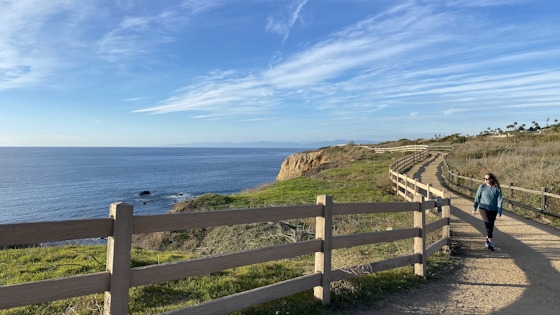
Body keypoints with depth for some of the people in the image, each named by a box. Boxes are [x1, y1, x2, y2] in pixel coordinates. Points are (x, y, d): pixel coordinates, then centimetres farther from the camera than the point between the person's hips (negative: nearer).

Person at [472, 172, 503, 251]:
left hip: (493, 210, 2)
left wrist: (499, 213, -9)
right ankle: (491, 242, -13)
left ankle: (487, 241, 32)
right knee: (488, 224, -17)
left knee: (491, 227, 11)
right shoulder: (482, 186, -6)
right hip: (483, 208, -2)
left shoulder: (497, 188, -5)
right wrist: (474, 208, 5)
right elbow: (477, 197, 2)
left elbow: (499, 201, -4)